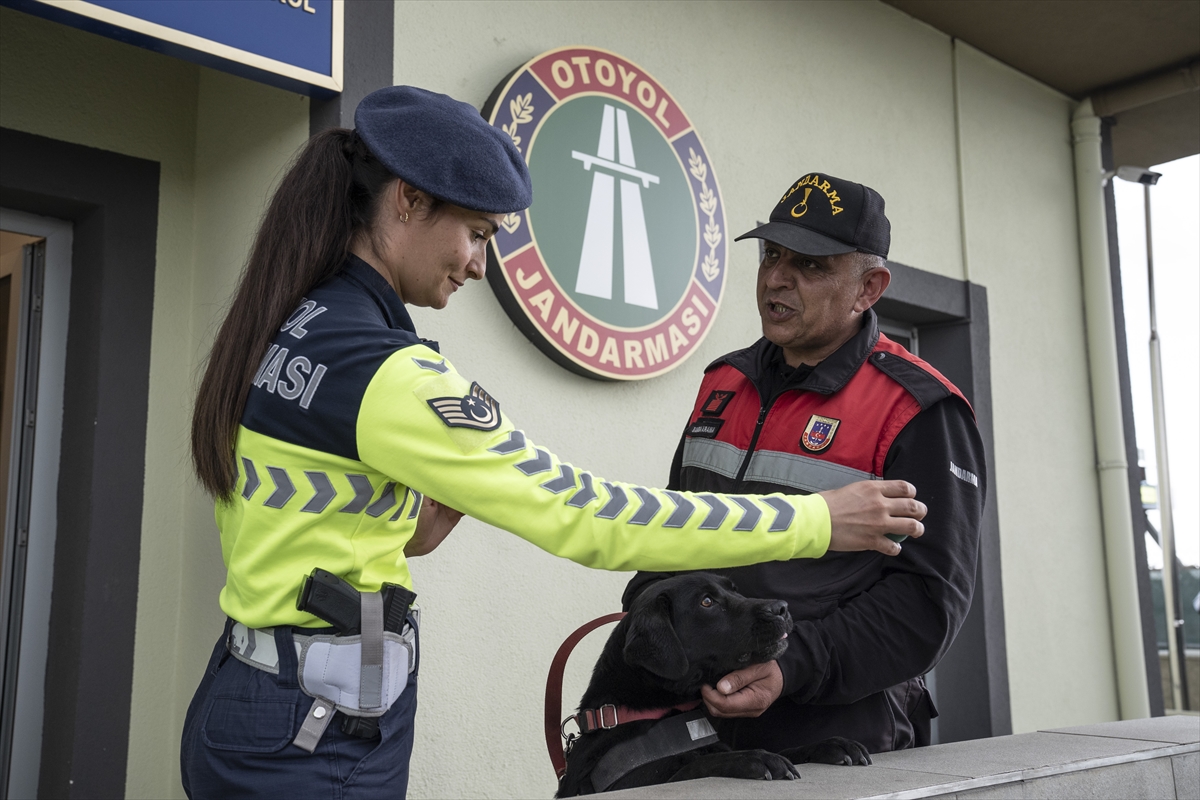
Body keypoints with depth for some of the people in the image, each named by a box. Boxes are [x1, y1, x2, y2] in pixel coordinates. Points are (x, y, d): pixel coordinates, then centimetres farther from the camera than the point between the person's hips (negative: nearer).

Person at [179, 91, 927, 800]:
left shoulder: (285, 332, 5)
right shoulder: (380, 369, -23)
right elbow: (583, 513, -23)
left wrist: (402, 539, 3)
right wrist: (817, 521, -16)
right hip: (319, 737, -9)